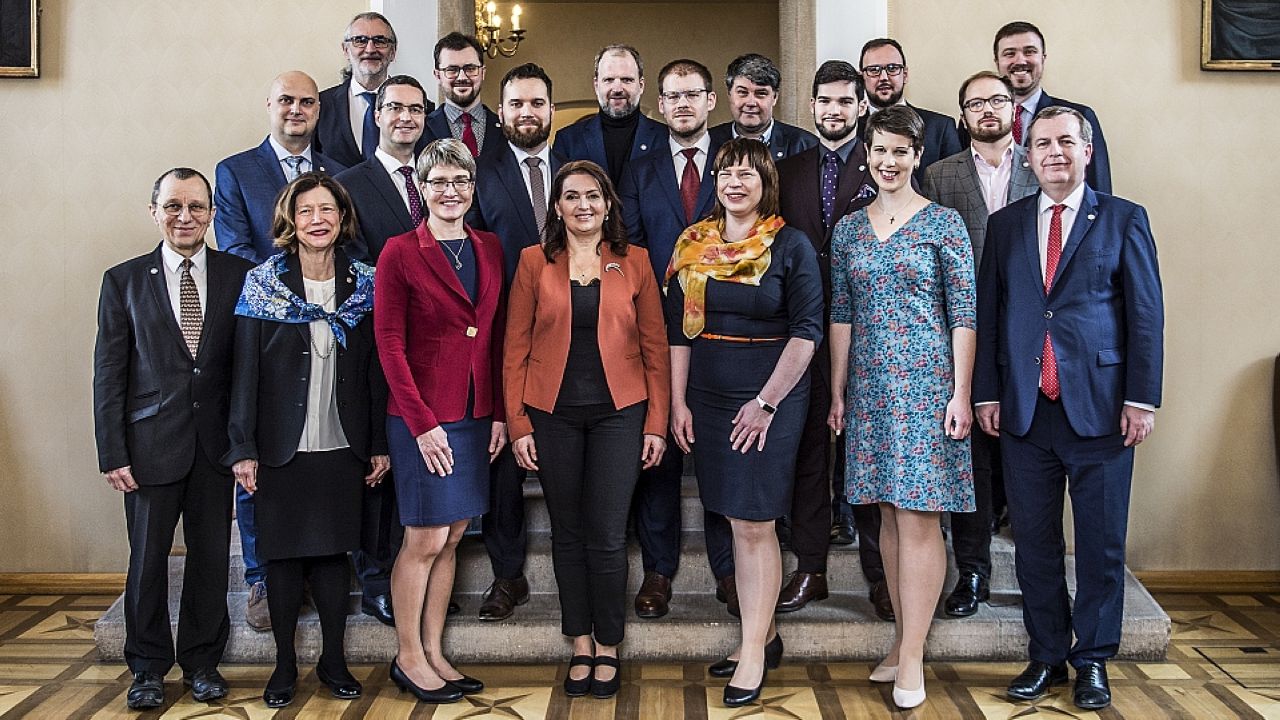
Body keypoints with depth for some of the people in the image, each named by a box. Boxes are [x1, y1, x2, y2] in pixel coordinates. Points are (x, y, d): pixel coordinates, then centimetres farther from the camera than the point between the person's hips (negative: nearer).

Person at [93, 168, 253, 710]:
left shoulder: (240, 275, 3)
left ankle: (202, 661, 25)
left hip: (216, 442, 1)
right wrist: (113, 454, -5)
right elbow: (108, 374, 1)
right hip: (151, 442, 0)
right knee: (148, 558, 8)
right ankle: (149, 667, 25)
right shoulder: (124, 280, 3)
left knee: (211, 555, 8)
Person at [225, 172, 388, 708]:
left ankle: (333, 660, 20)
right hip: (281, 445, -1)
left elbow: (375, 370, 4)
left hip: (342, 445, 1)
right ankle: (285, 664, 19)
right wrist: (243, 448, -8)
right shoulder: (263, 283, -2)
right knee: (283, 552, 6)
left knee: (333, 550, 8)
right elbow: (245, 370, -4)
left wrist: (380, 443, 1)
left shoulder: (363, 285, 3)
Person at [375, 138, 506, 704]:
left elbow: (496, 335, 11)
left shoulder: (489, 248, 10)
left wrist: (499, 413, 4)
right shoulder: (400, 252, -6)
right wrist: (422, 422, -14)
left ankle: (433, 654, 23)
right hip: (422, 414, -5)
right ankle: (408, 658, 16)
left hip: (475, 414, 6)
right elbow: (389, 344, -9)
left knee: (450, 539, 11)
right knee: (425, 539, -1)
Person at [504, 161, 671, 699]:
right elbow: (516, 347, 3)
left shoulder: (634, 262, 4)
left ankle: (608, 648, 18)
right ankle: (580, 646, 25)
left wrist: (657, 423, -1)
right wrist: (518, 424, -3)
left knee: (608, 538, -1)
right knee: (568, 533, 10)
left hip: (618, 411, -1)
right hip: (552, 413, 1)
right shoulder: (535, 262, 3)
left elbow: (655, 346, 4)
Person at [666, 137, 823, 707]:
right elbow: (677, 329, 9)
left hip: (771, 400, -4)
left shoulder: (791, 246, -4)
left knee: (754, 524, -4)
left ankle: (754, 650, 6)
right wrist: (678, 401, 3)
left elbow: (806, 331, -8)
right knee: (737, 523, 10)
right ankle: (764, 634, 23)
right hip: (708, 398, 5)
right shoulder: (692, 246, 7)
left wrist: (766, 401, -14)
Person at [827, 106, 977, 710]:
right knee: (890, 513, 9)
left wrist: (961, 393, -10)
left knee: (918, 515, -4)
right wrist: (838, 393, 9)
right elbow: (841, 315, 12)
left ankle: (912, 656, 3)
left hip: (926, 382, -4)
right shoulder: (848, 229, 10)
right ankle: (902, 641, 20)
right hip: (871, 386, 4)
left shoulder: (943, 223, -2)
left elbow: (963, 314, -4)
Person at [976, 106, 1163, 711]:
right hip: (1026, 410, 2)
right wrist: (986, 393, 4)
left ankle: (1093, 660, 20)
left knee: (1102, 544, 5)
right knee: (1034, 542, 8)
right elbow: (988, 313, 10)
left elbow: (1146, 315, 0)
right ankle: (1046, 656, 22)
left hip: (1099, 406, -2)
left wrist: (1141, 399, -7)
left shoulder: (1124, 220, 4)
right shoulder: (1005, 224, 11)